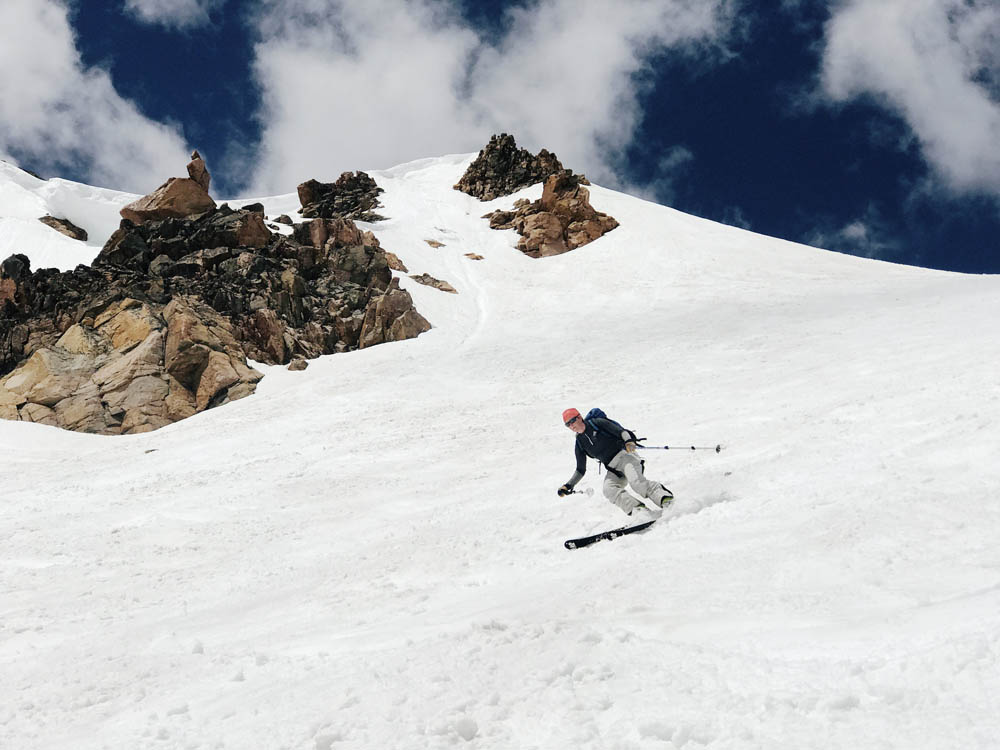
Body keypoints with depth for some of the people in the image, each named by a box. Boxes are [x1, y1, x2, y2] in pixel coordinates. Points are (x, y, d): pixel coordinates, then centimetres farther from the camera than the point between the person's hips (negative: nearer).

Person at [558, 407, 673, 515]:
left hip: (624, 455, -5)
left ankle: (665, 497, -27)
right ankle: (638, 510, -36)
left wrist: (629, 441, -31)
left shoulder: (596, 423, 0)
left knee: (636, 481, -32)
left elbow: (620, 431, -10)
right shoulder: (580, 443, 14)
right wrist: (568, 486, 9)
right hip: (613, 470, 5)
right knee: (608, 489, -26)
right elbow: (580, 470, 20)